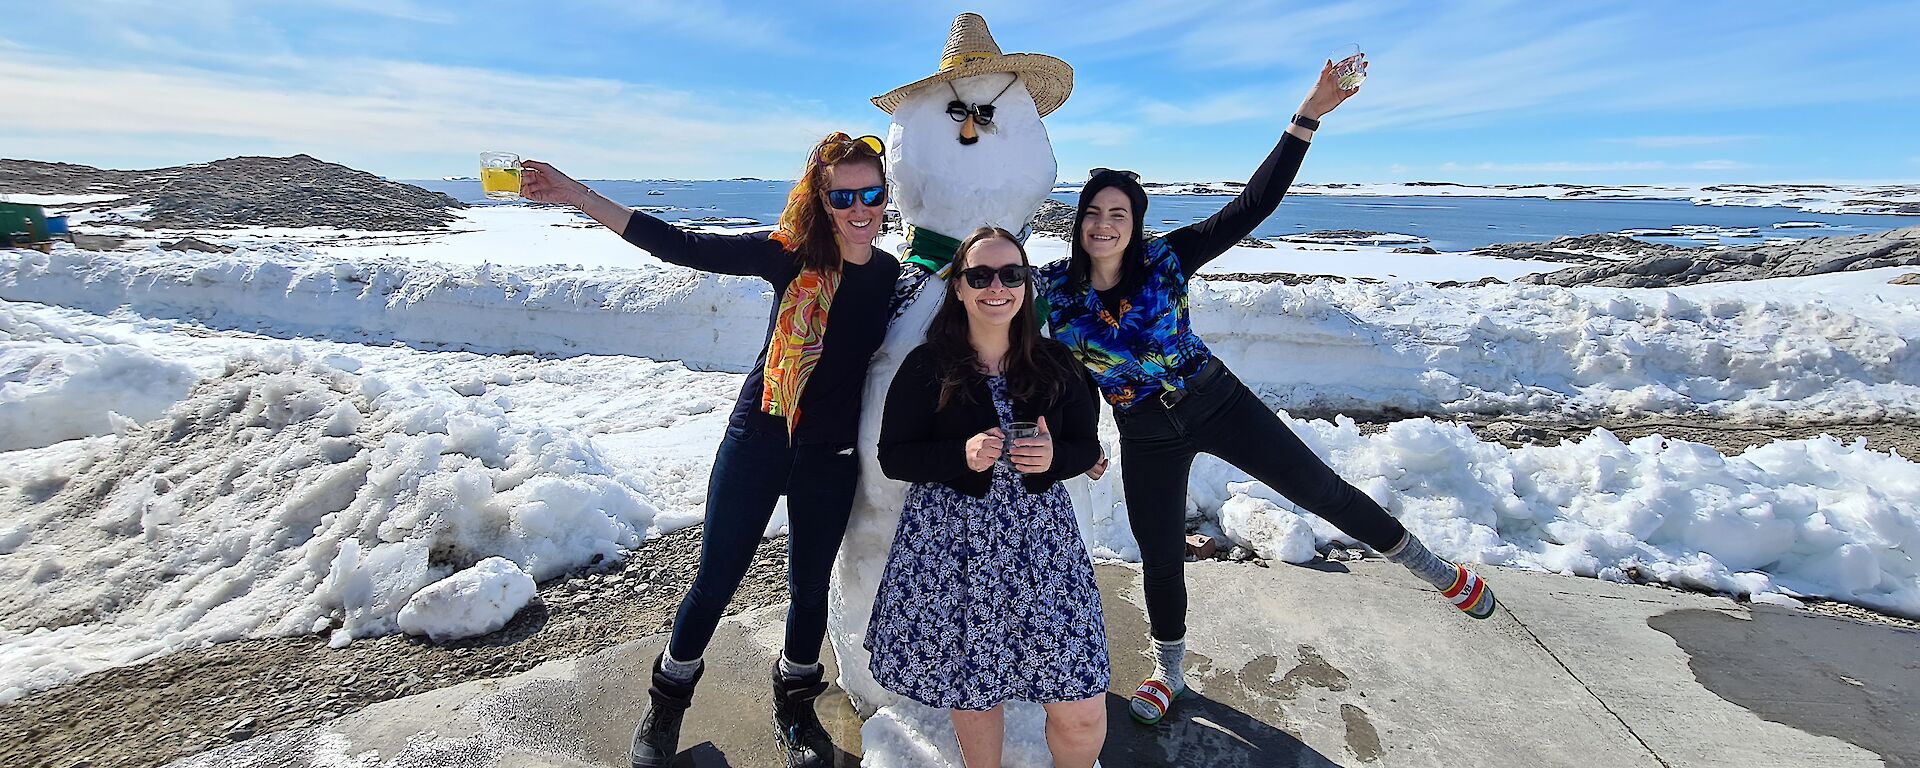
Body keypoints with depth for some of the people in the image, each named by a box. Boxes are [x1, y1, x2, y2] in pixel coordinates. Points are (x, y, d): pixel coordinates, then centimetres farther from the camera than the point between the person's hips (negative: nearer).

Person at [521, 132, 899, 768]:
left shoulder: (893, 276, -3)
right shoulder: (791, 254, -12)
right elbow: (680, 246, -15)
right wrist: (572, 194, -17)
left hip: (831, 460, 2)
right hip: (757, 440, -2)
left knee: (810, 586, 15)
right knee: (715, 581, 10)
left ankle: (795, 706, 43)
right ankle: (668, 703, 38)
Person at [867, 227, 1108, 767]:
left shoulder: (1055, 364, 3)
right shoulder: (926, 366, -3)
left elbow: (1087, 448, 8)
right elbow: (892, 457, -3)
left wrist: (1054, 457, -14)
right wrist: (963, 456, -19)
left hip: (1041, 540, 2)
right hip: (951, 545, -1)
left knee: (1082, 713, 1)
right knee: (973, 690, 9)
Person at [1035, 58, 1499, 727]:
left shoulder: (1165, 260, -13)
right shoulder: (1053, 288, -11)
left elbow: (1252, 207, -16)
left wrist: (1307, 119, -22)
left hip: (1215, 400, -1)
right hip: (1146, 438, 1)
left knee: (1320, 488, 2)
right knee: (1160, 559, 11)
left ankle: (1433, 569, 28)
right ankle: (1169, 672, 37)